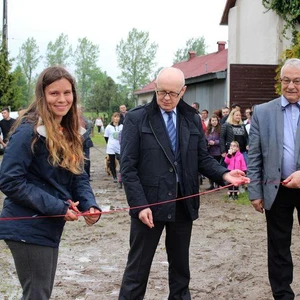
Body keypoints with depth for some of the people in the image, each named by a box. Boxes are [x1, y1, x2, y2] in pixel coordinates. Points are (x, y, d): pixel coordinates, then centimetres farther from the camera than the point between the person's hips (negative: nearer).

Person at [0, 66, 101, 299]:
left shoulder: (69, 133, 9)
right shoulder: (29, 131, -17)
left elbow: (79, 177, 10)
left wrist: (90, 206, -11)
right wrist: (57, 207, -22)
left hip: (50, 227, 9)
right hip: (29, 229, -8)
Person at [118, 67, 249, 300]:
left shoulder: (193, 119, 7)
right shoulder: (137, 118, -5)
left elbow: (202, 158, 10)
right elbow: (128, 167, -9)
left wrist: (224, 174, -10)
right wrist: (139, 204, -16)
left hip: (183, 204, 4)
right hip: (149, 203, -4)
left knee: (180, 266, 17)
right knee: (138, 267, 4)